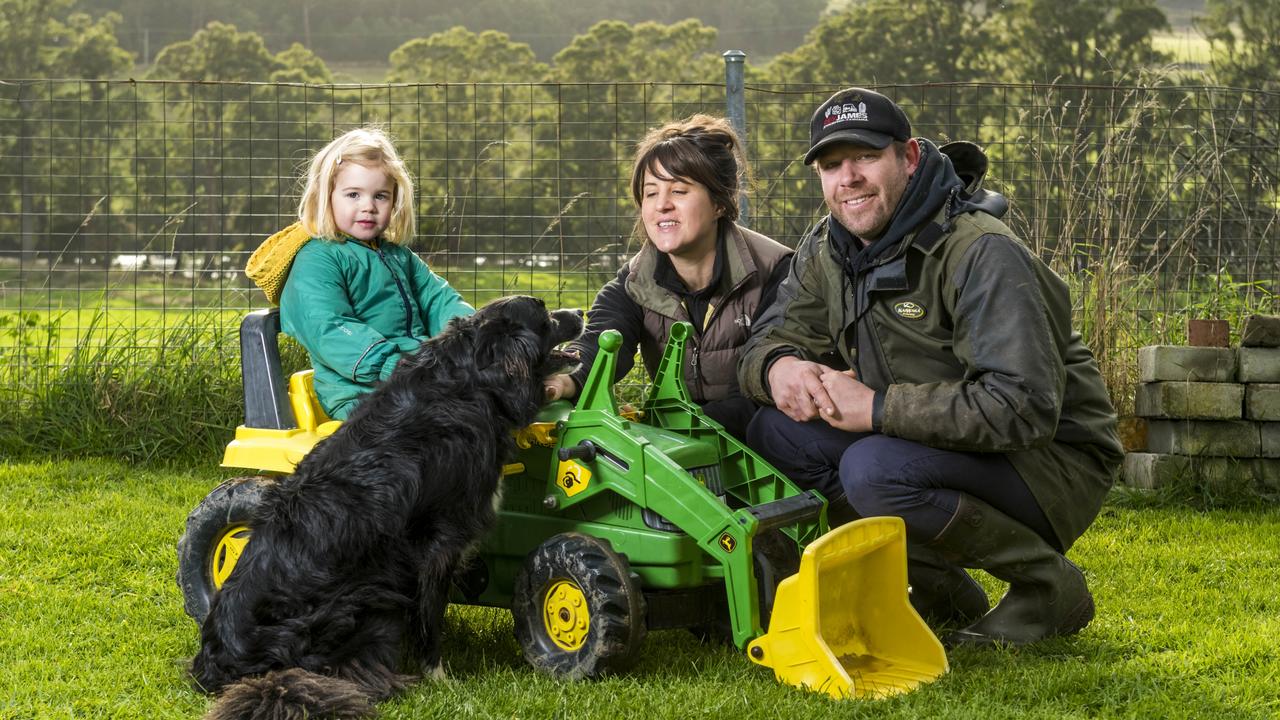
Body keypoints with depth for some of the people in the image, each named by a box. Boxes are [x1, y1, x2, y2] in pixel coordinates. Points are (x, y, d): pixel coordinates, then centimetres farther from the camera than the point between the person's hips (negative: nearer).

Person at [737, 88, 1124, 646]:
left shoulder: (980, 254, -22)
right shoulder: (826, 251, 2)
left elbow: (1023, 408, -31)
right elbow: (764, 343, 5)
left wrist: (878, 408, -31)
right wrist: (778, 367, -22)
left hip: (1053, 462, -8)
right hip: (933, 446, 8)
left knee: (876, 469, -33)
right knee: (776, 431, -10)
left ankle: (1050, 588, -10)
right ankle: (942, 593, 2)